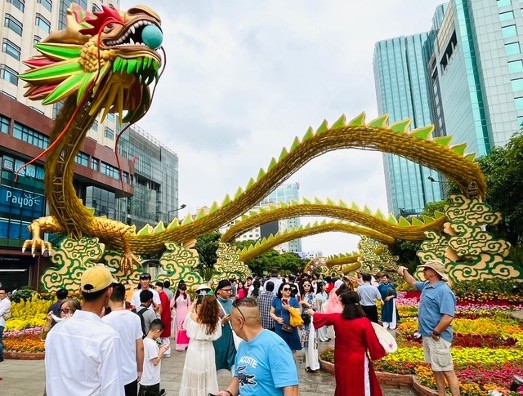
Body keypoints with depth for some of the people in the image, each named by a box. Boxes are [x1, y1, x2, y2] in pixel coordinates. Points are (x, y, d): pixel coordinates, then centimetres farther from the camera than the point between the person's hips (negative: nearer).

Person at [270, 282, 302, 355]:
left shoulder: (294, 300, -1)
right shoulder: (276, 300, 4)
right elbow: (272, 313, 9)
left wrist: (289, 308, -21)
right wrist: (277, 318, -9)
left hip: (291, 328, -1)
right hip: (279, 328, 1)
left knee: (292, 349, 2)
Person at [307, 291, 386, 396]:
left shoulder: (336, 318, -8)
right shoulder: (364, 322, -20)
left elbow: (322, 317, 12)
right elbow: (373, 342, -13)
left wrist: (312, 313, 32)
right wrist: (382, 352, 7)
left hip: (341, 360, 4)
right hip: (358, 361, -3)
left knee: (343, 387, 22)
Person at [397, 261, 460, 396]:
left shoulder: (444, 291, -21)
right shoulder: (426, 285, 8)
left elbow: (448, 317, -28)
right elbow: (413, 283, 31)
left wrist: (435, 333, -20)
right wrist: (404, 273, 20)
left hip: (438, 338, -10)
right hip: (427, 336, 10)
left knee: (447, 371, -2)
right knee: (435, 369, 19)